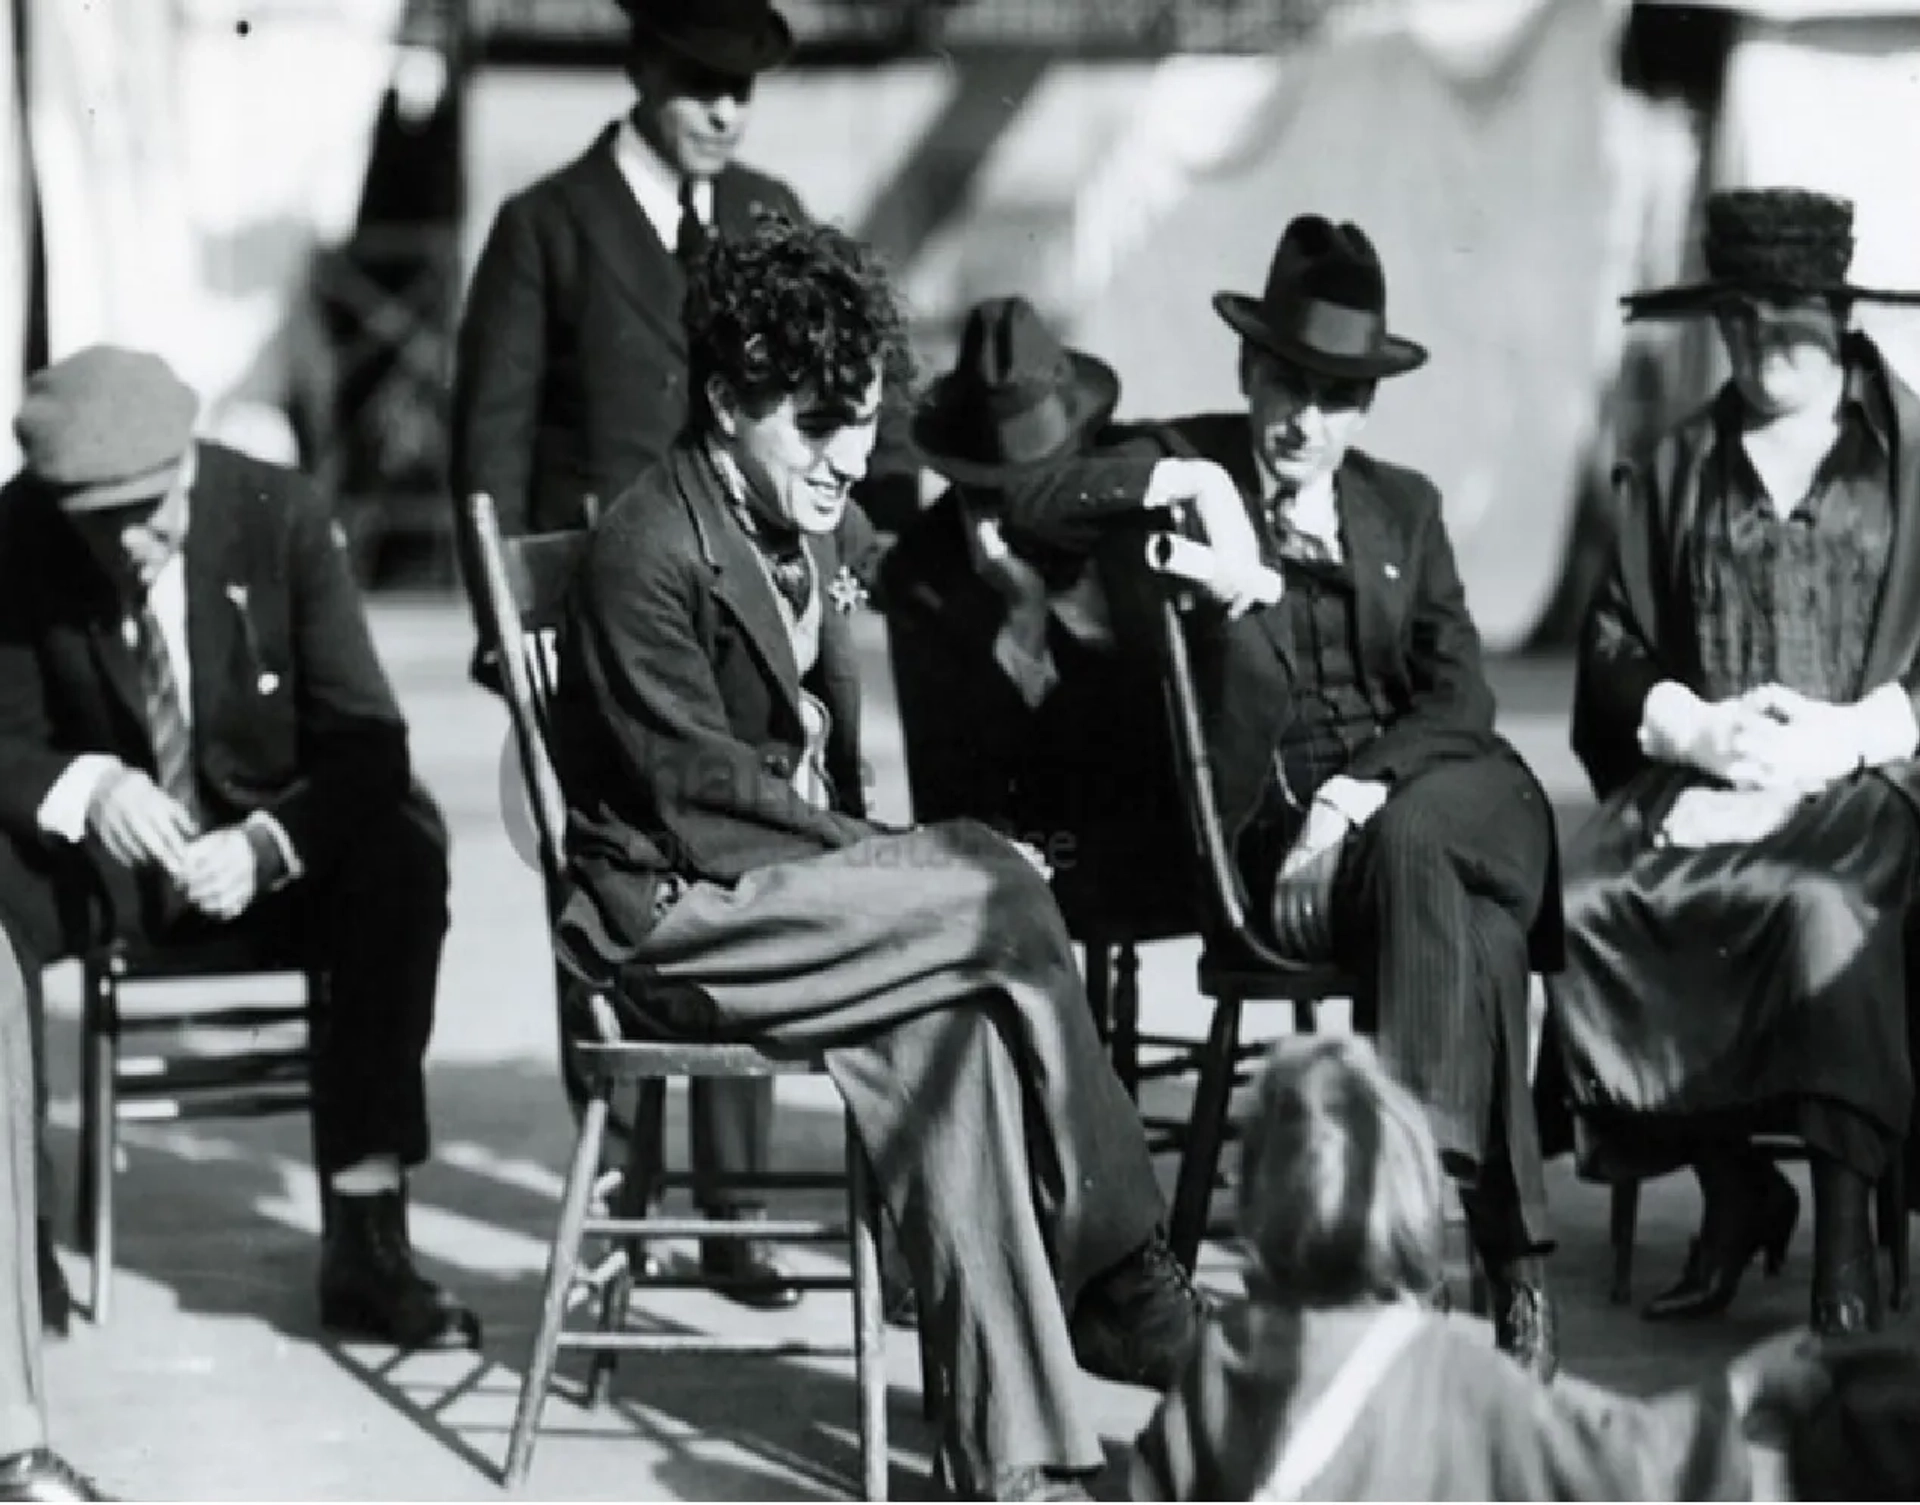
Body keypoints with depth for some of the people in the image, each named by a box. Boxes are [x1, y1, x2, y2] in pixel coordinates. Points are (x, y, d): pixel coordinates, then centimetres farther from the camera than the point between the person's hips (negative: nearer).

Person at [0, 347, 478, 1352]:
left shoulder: (280, 518, -14)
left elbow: (365, 744, -14)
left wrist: (264, 845, -34)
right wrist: (86, 787, -32)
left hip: (273, 847, 0)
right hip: (101, 851, 1)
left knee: (401, 862, -32)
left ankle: (365, 1240, -27)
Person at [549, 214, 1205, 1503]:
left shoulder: (826, 534, 14)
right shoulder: (647, 555, -14)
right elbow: (701, 801, -18)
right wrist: (924, 871, -19)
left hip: (789, 897, 8)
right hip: (670, 923, -8)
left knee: (948, 1034, -23)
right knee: (997, 898, -23)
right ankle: (1127, 1280, -12)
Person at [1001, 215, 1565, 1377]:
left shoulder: (1405, 506, 20)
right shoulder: (1187, 465, 12)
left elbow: (1460, 691, 8)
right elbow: (1035, 512, -5)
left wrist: (1364, 791, -10)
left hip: (1431, 789, 3)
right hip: (1278, 823, -2)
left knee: (1414, 854, -34)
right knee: (1461, 918, -31)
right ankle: (1510, 1252, -35)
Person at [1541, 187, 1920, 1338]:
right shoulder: (1673, 474, 19)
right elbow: (1613, 649, 12)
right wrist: (1693, 726, -7)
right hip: (1695, 773, 3)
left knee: (1822, 901, -38)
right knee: (1590, 893, -28)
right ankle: (1732, 1189, -13)